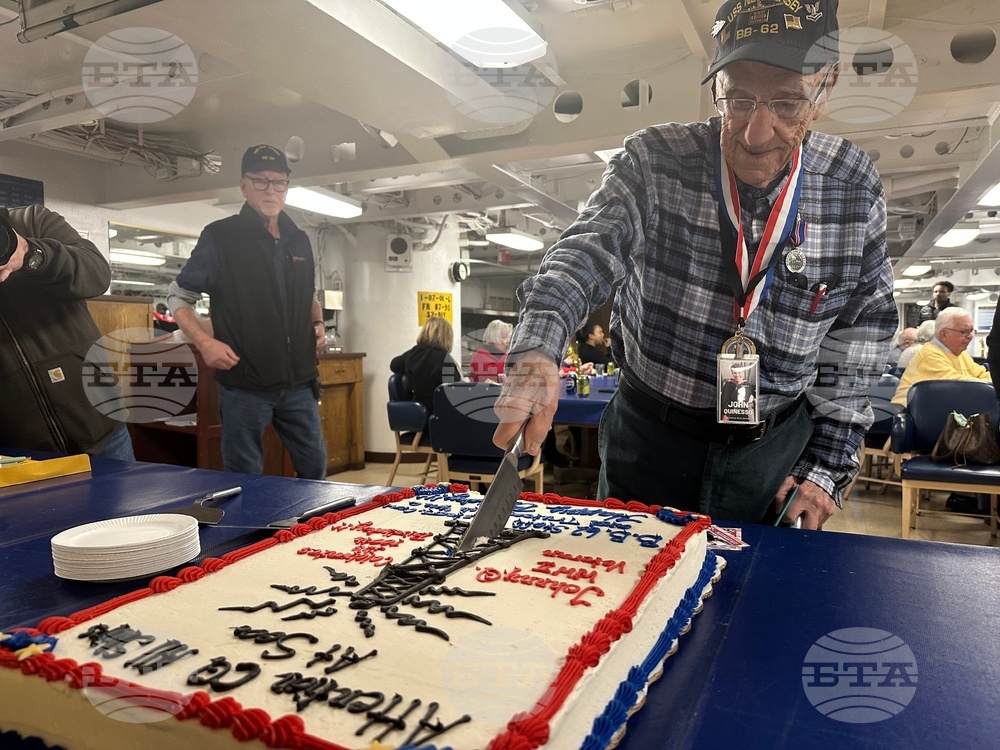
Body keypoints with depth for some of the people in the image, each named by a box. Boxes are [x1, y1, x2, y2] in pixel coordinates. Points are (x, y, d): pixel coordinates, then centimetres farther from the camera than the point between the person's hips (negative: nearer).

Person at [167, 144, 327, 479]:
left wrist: (317, 323, 5)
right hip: (244, 384, -4)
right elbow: (178, 296, 1)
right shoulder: (220, 236, -5)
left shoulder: (299, 240, 11)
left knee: (315, 467, 15)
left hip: (298, 382, 5)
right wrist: (205, 342, -13)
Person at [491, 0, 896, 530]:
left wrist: (828, 464, -2)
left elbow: (859, 330, 0)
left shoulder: (854, 190, -7)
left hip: (776, 443, 2)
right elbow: (587, 251, -27)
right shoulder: (654, 162, -13)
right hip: (648, 429, -1)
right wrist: (538, 345, -48)